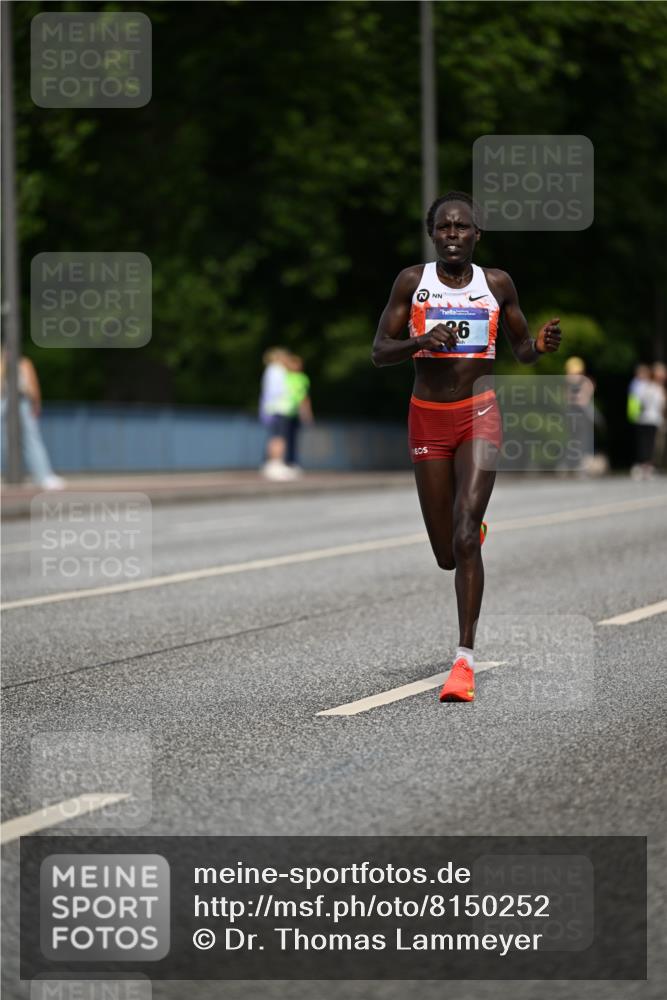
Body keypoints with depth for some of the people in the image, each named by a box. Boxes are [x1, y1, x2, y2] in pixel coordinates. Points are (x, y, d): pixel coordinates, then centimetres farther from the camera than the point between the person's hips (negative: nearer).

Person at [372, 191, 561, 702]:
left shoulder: (497, 283, 2)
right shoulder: (412, 281, 0)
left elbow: (521, 349, 13)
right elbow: (379, 352, -1)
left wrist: (541, 345, -11)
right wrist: (421, 340, -21)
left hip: (480, 415, -1)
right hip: (428, 417, 1)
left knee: (465, 538, -19)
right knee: (447, 556, 6)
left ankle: (465, 660, -17)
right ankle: (475, 527, 47)